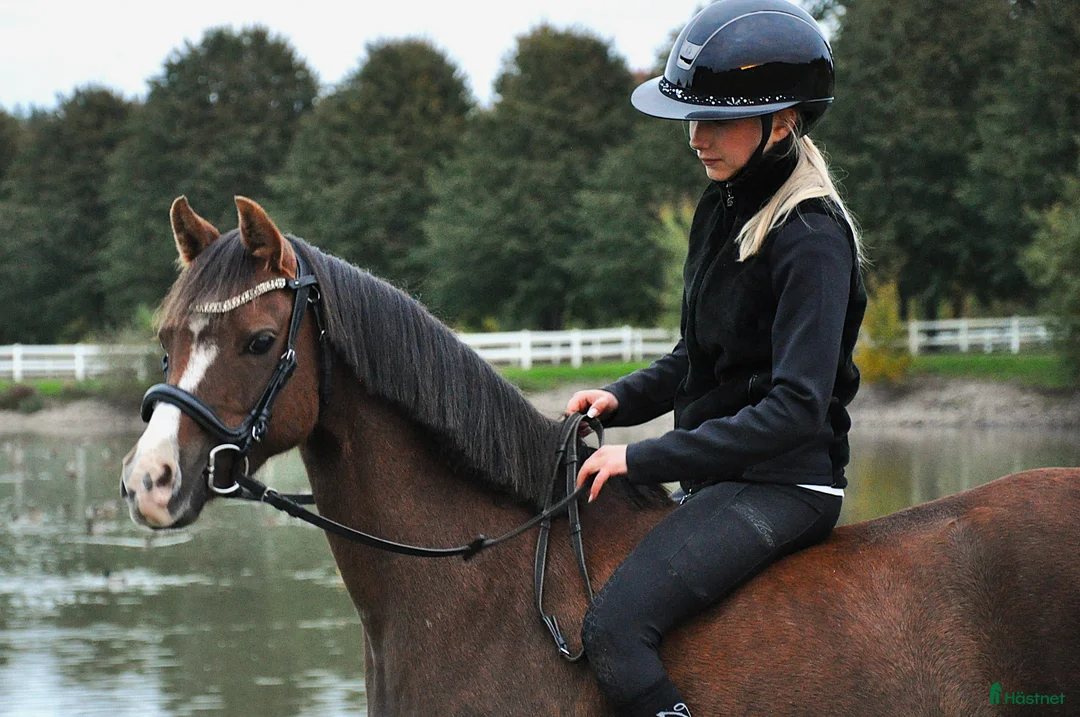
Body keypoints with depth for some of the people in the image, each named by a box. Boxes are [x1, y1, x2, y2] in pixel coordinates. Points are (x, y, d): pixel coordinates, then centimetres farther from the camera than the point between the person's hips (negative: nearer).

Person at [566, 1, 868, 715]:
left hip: (784, 483, -10)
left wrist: (644, 457, -22)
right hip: (721, 471, 10)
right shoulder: (723, 208, 10)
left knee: (614, 625, -25)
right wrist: (624, 399, 1)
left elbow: (797, 407, -23)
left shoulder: (812, 240, -18)